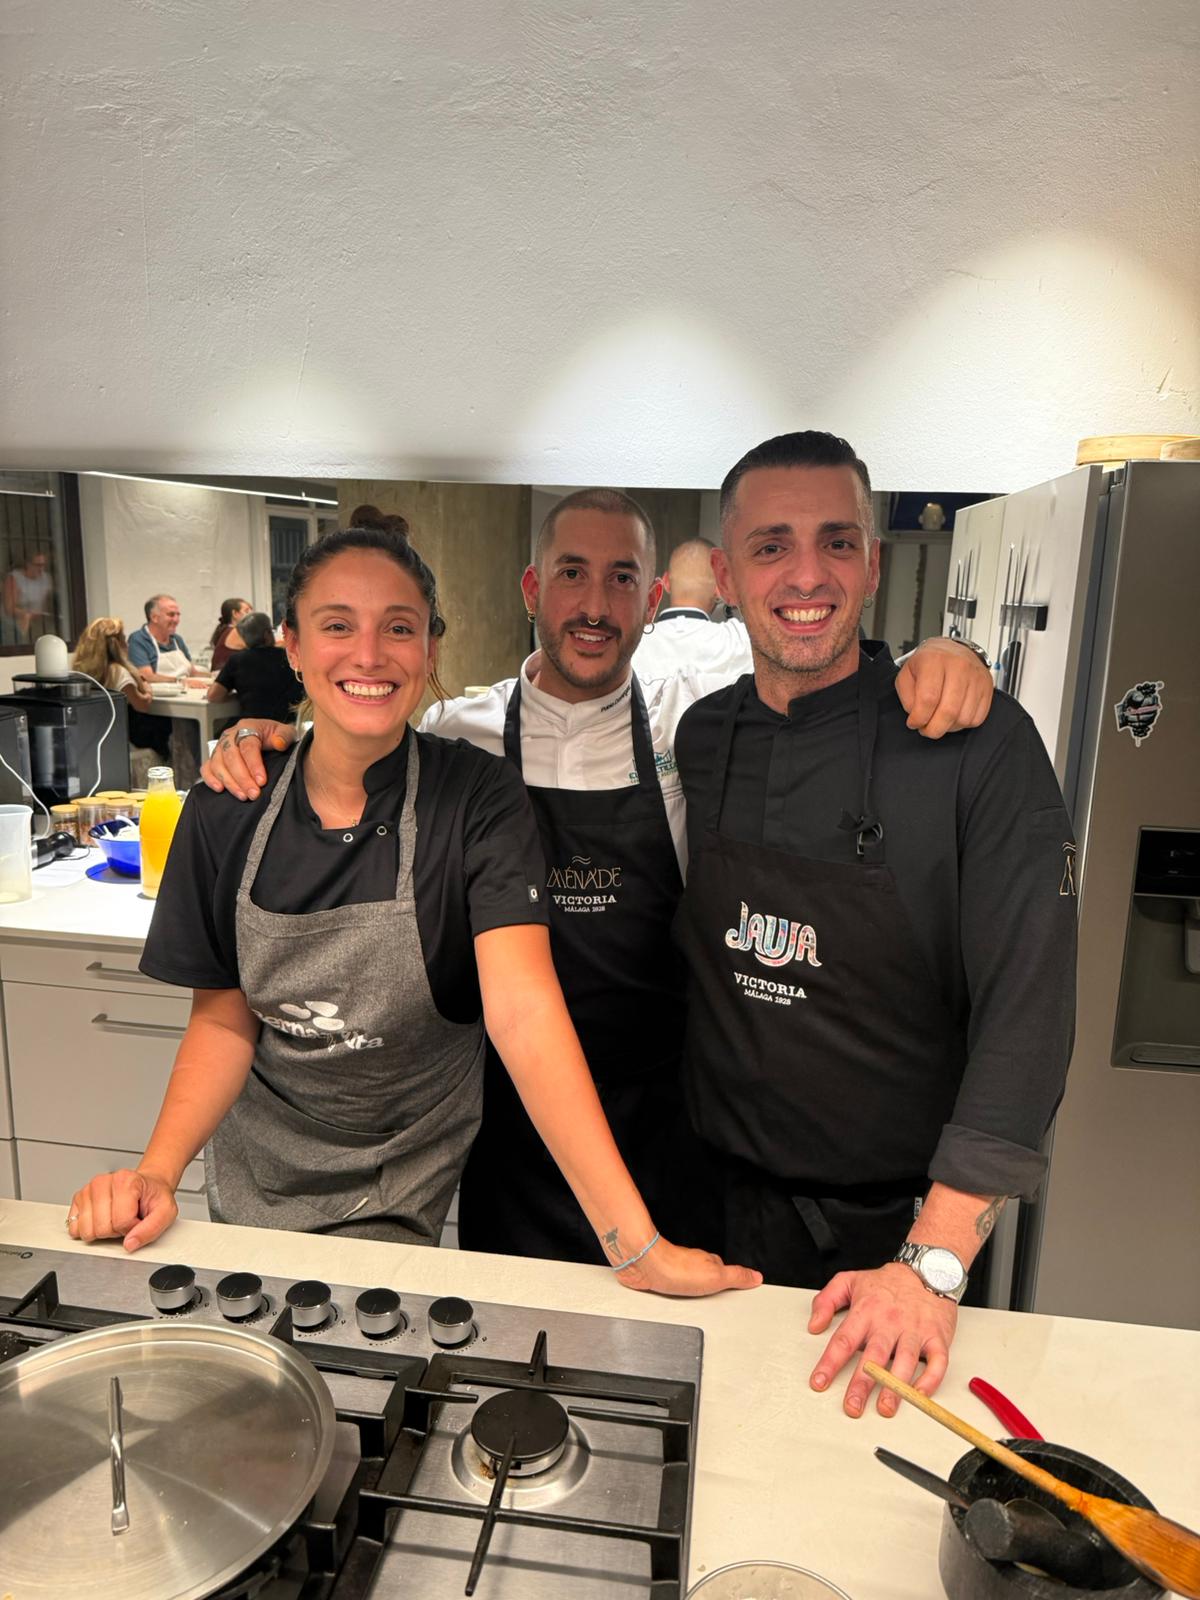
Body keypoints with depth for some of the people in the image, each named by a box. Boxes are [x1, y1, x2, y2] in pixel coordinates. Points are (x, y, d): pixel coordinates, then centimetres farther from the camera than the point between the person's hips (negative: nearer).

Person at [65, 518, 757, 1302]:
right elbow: (224, 1019, -4)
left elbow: (524, 1009, -30)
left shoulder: (480, 797, -21)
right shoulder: (227, 810, -12)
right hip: (253, 1186, 4)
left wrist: (637, 1244, -37)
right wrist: (157, 1171, -20)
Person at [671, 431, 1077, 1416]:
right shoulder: (700, 739, -3)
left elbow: (1025, 1013, -18)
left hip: (898, 1225, -2)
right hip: (728, 1206, 3)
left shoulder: (980, 741, -17)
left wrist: (934, 1264, -22)